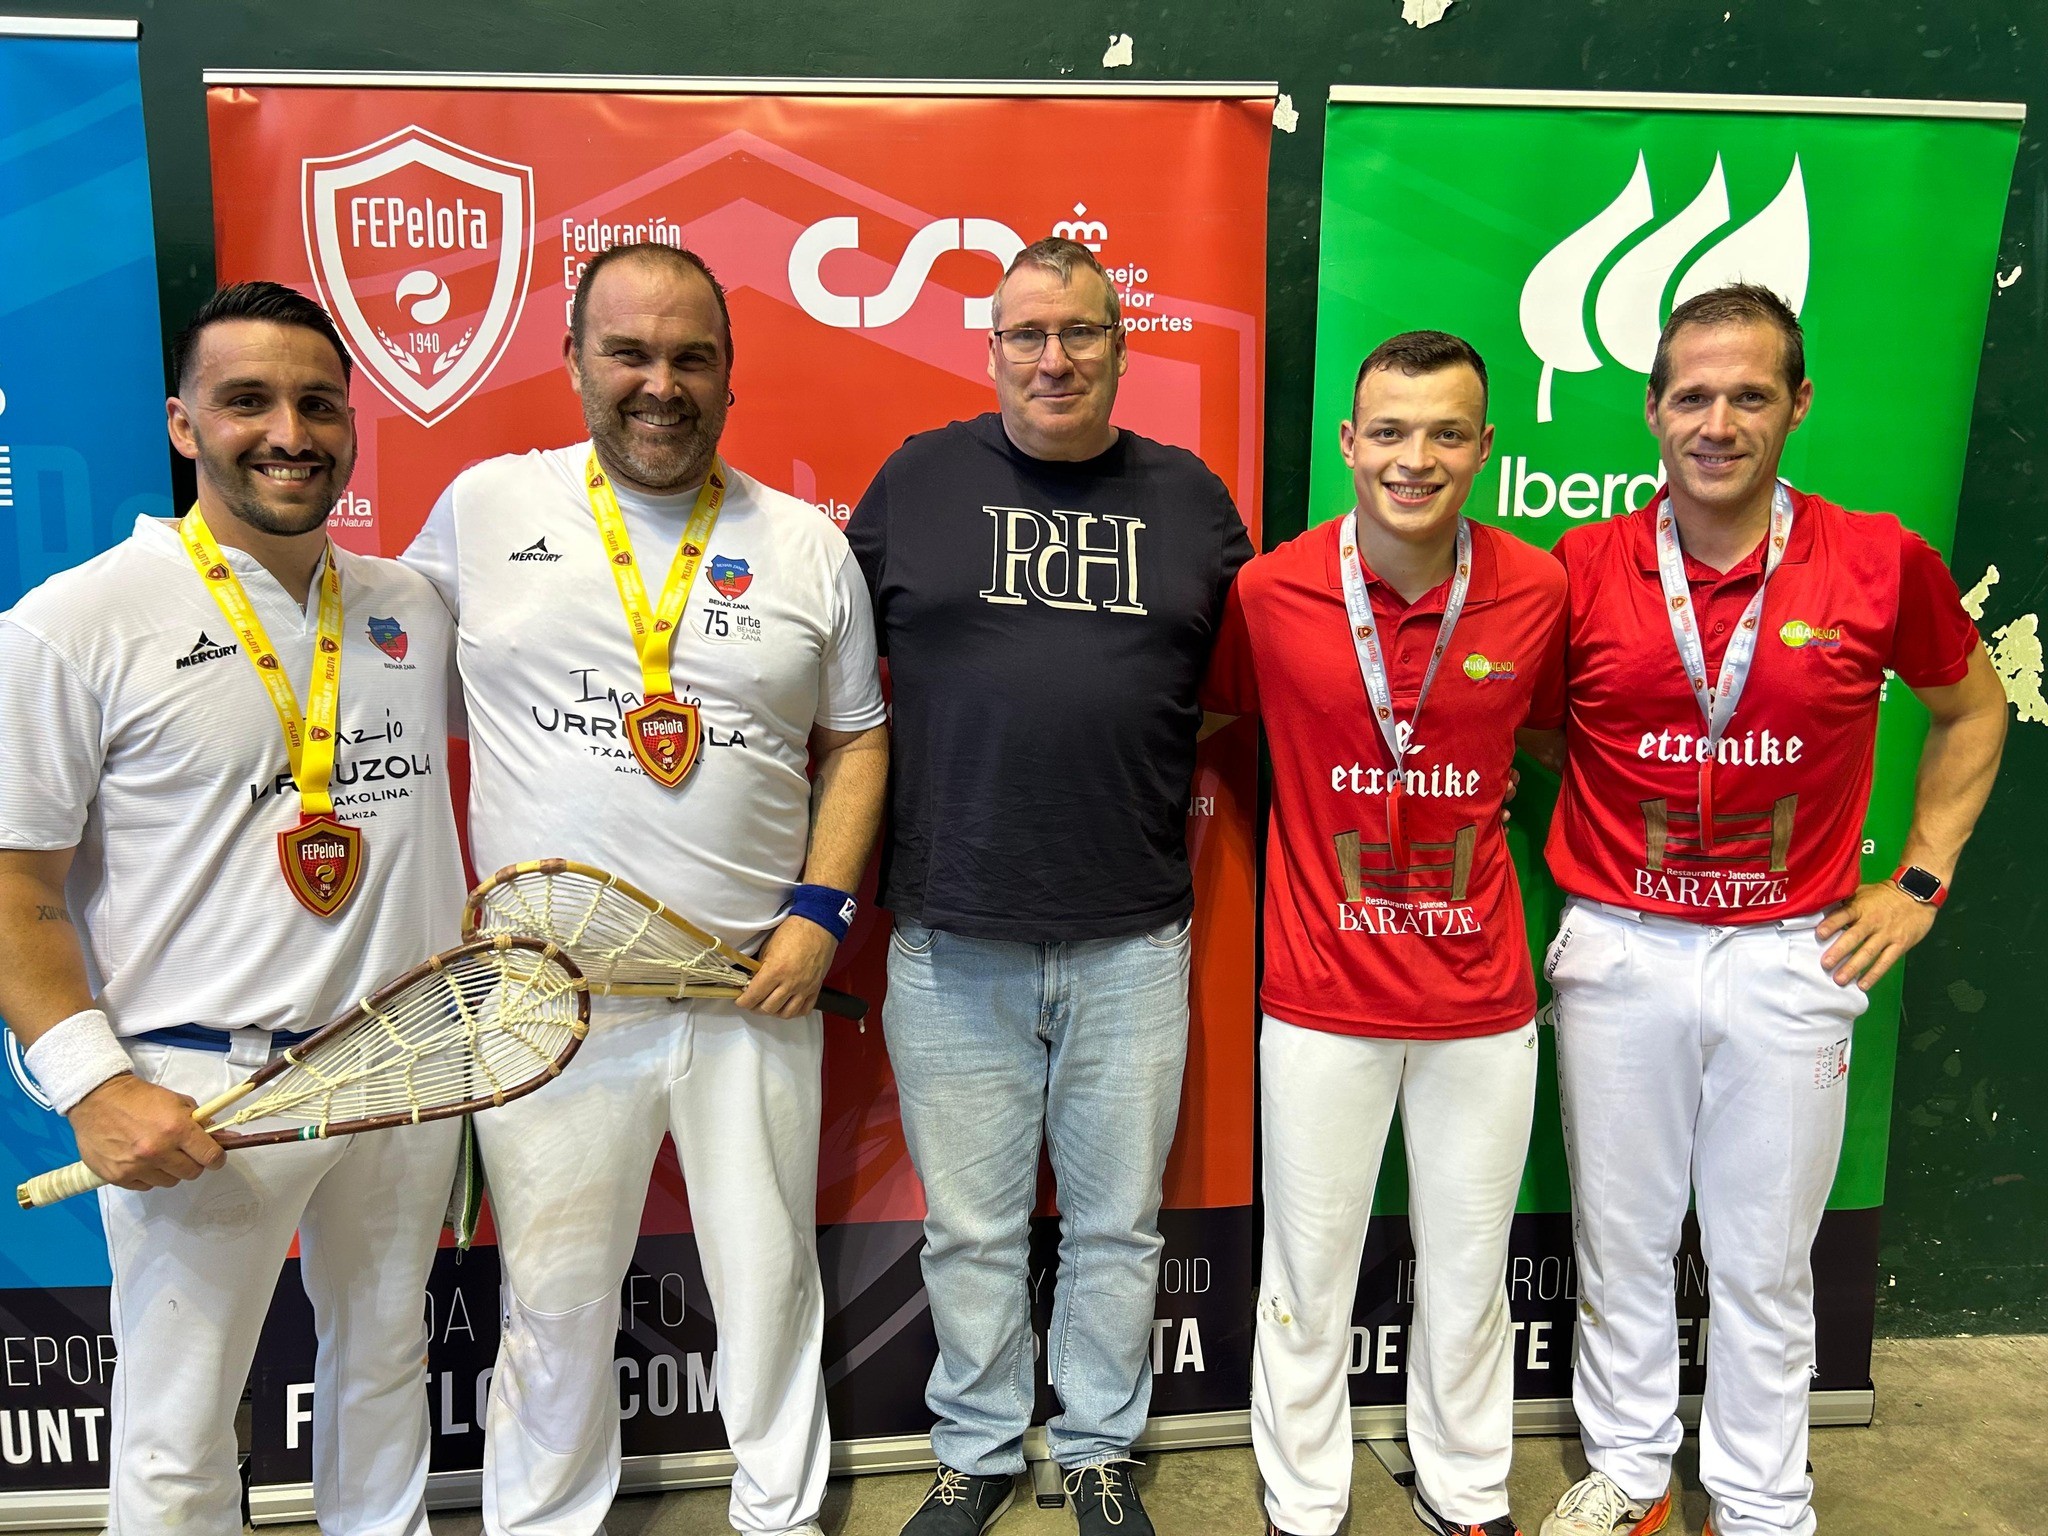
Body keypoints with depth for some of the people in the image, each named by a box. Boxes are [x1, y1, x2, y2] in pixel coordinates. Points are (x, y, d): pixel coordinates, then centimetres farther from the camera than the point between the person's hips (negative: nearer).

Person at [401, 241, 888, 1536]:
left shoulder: (807, 543, 3)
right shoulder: (484, 506, 1)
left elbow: (857, 739, 8)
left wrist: (821, 907, -3)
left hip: (756, 989, 1)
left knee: (771, 1280, 15)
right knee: (556, 1304, 12)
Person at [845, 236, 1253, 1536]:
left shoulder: (1190, 496, 7)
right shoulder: (919, 478, 3)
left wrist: (1202, 792, 3)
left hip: (1133, 941, 1)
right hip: (952, 940, -1)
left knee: (1118, 1223, 14)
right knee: (971, 1227, 13)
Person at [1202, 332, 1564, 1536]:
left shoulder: (1540, 589, -6)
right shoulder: (1267, 593, -11)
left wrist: (1509, 804, 2)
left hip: (1482, 995, 2)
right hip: (1322, 995, -1)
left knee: (1471, 1268, 19)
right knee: (1310, 1271, 13)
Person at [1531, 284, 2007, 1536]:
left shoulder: (1883, 562, -4)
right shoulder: (1582, 566, -4)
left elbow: (1973, 709, 12)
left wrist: (1920, 882, 7)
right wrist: (1575, 850, 1)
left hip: (1791, 959, 0)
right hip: (1618, 952, 1)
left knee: (1765, 1258, 13)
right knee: (1621, 1238, 14)